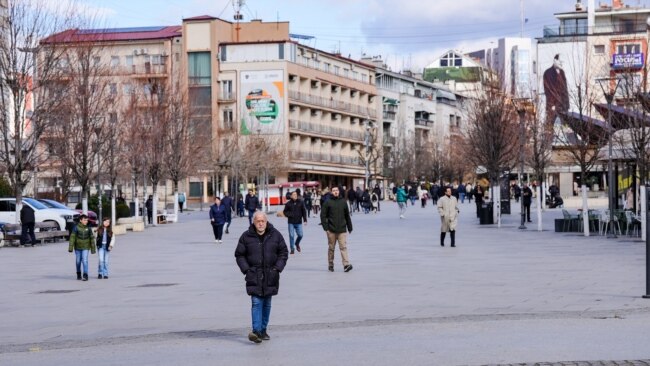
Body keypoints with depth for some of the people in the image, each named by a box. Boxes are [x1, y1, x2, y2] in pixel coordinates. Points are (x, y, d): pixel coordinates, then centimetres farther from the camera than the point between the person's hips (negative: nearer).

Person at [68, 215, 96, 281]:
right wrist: (70, 247, -16)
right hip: (77, 247, 0)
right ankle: (78, 274, 28)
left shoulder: (88, 229, 0)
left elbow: (92, 238, 5)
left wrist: (93, 248, 5)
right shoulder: (76, 228, -6)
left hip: (85, 248, 0)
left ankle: (85, 275, -13)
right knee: (78, 262, 9)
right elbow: (72, 237, -9)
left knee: (85, 261, -13)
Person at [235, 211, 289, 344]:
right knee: (256, 303, -13)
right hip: (254, 276, -2)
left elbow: (283, 252, 9)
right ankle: (256, 331, -20)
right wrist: (246, 269, -6)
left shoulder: (275, 235, 3)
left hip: (270, 276, 2)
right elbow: (239, 255, 6)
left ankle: (263, 330, 20)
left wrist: (277, 268, -3)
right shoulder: (246, 237, -1)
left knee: (267, 304, 10)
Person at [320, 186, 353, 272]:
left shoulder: (343, 202, 8)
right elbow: (323, 215, -1)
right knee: (331, 248, 8)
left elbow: (347, 216, 14)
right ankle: (330, 265, 17)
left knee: (343, 247, -7)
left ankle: (346, 264, -15)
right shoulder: (328, 202, 0)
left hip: (342, 230, 1)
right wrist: (325, 227, -9)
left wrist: (350, 227, 15)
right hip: (331, 230, -1)